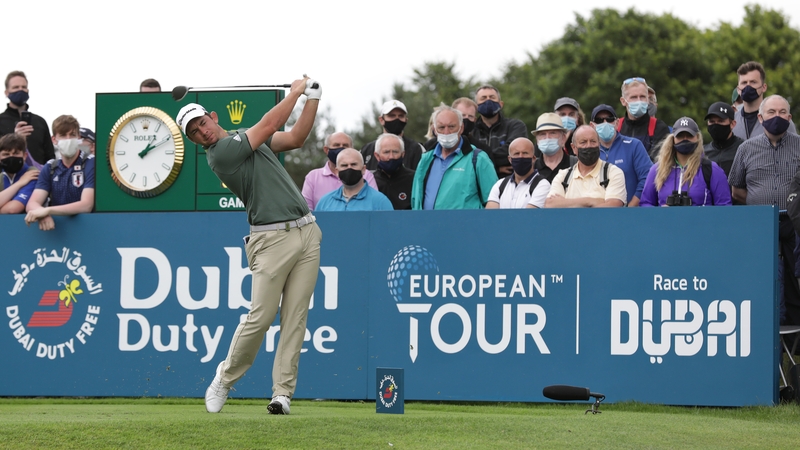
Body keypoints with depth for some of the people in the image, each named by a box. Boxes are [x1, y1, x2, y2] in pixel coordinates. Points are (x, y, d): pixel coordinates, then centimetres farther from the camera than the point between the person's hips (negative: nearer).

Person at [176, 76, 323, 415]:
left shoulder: (246, 136, 19)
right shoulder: (219, 154, -7)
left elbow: (295, 138, 16)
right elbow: (269, 125, -7)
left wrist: (313, 98, 6)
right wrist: (295, 92, 5)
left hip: (307, 233, 6)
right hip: (272, 240, -6)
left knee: (295, 318, -1)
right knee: (260, 317, -9)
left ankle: (283, 392, 0)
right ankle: (225, 378, 13)